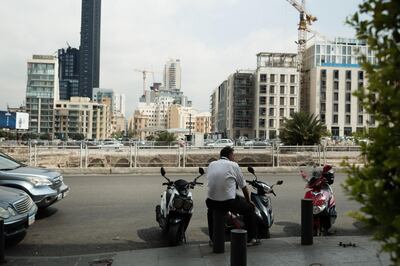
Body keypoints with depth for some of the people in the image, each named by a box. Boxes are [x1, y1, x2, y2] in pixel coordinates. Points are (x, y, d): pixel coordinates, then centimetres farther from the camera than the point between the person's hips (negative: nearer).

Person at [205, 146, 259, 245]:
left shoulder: (211, 165, 13)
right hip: (229, 201, -4)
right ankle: (251, 238, 24)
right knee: (250, 208, 19)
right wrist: (249, 200, 27)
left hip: (212, 202, 4)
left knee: (210, 209, 38)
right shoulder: (233, 165, 3)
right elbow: (243, 187, 10)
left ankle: (212, 239, 37)